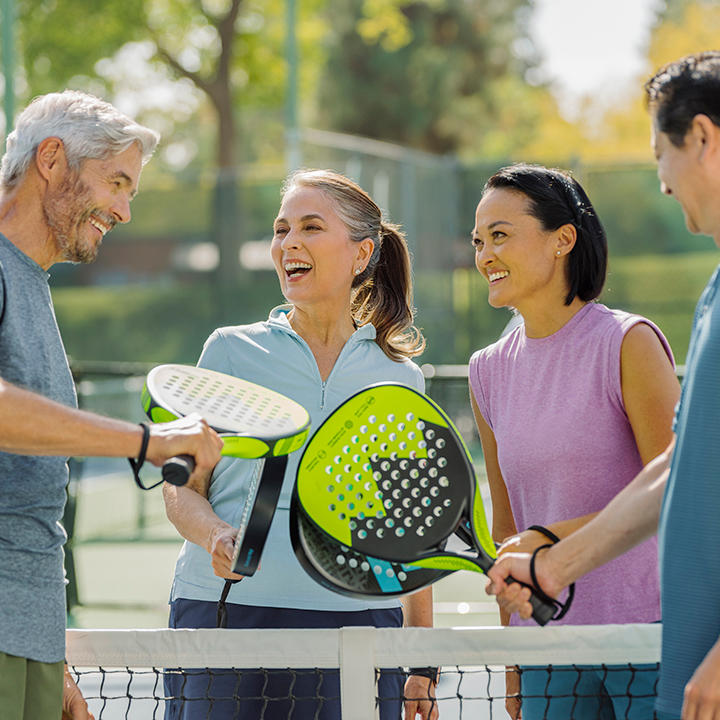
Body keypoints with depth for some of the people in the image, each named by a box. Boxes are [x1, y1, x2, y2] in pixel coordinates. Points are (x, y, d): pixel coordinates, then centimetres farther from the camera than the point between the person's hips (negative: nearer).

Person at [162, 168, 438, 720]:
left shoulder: (401, 378, 10)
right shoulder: (231, 351, 6)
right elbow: (181, 489, 6)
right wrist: (216, 535, -16)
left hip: (360, 620, 1)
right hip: (222, 613, -1)